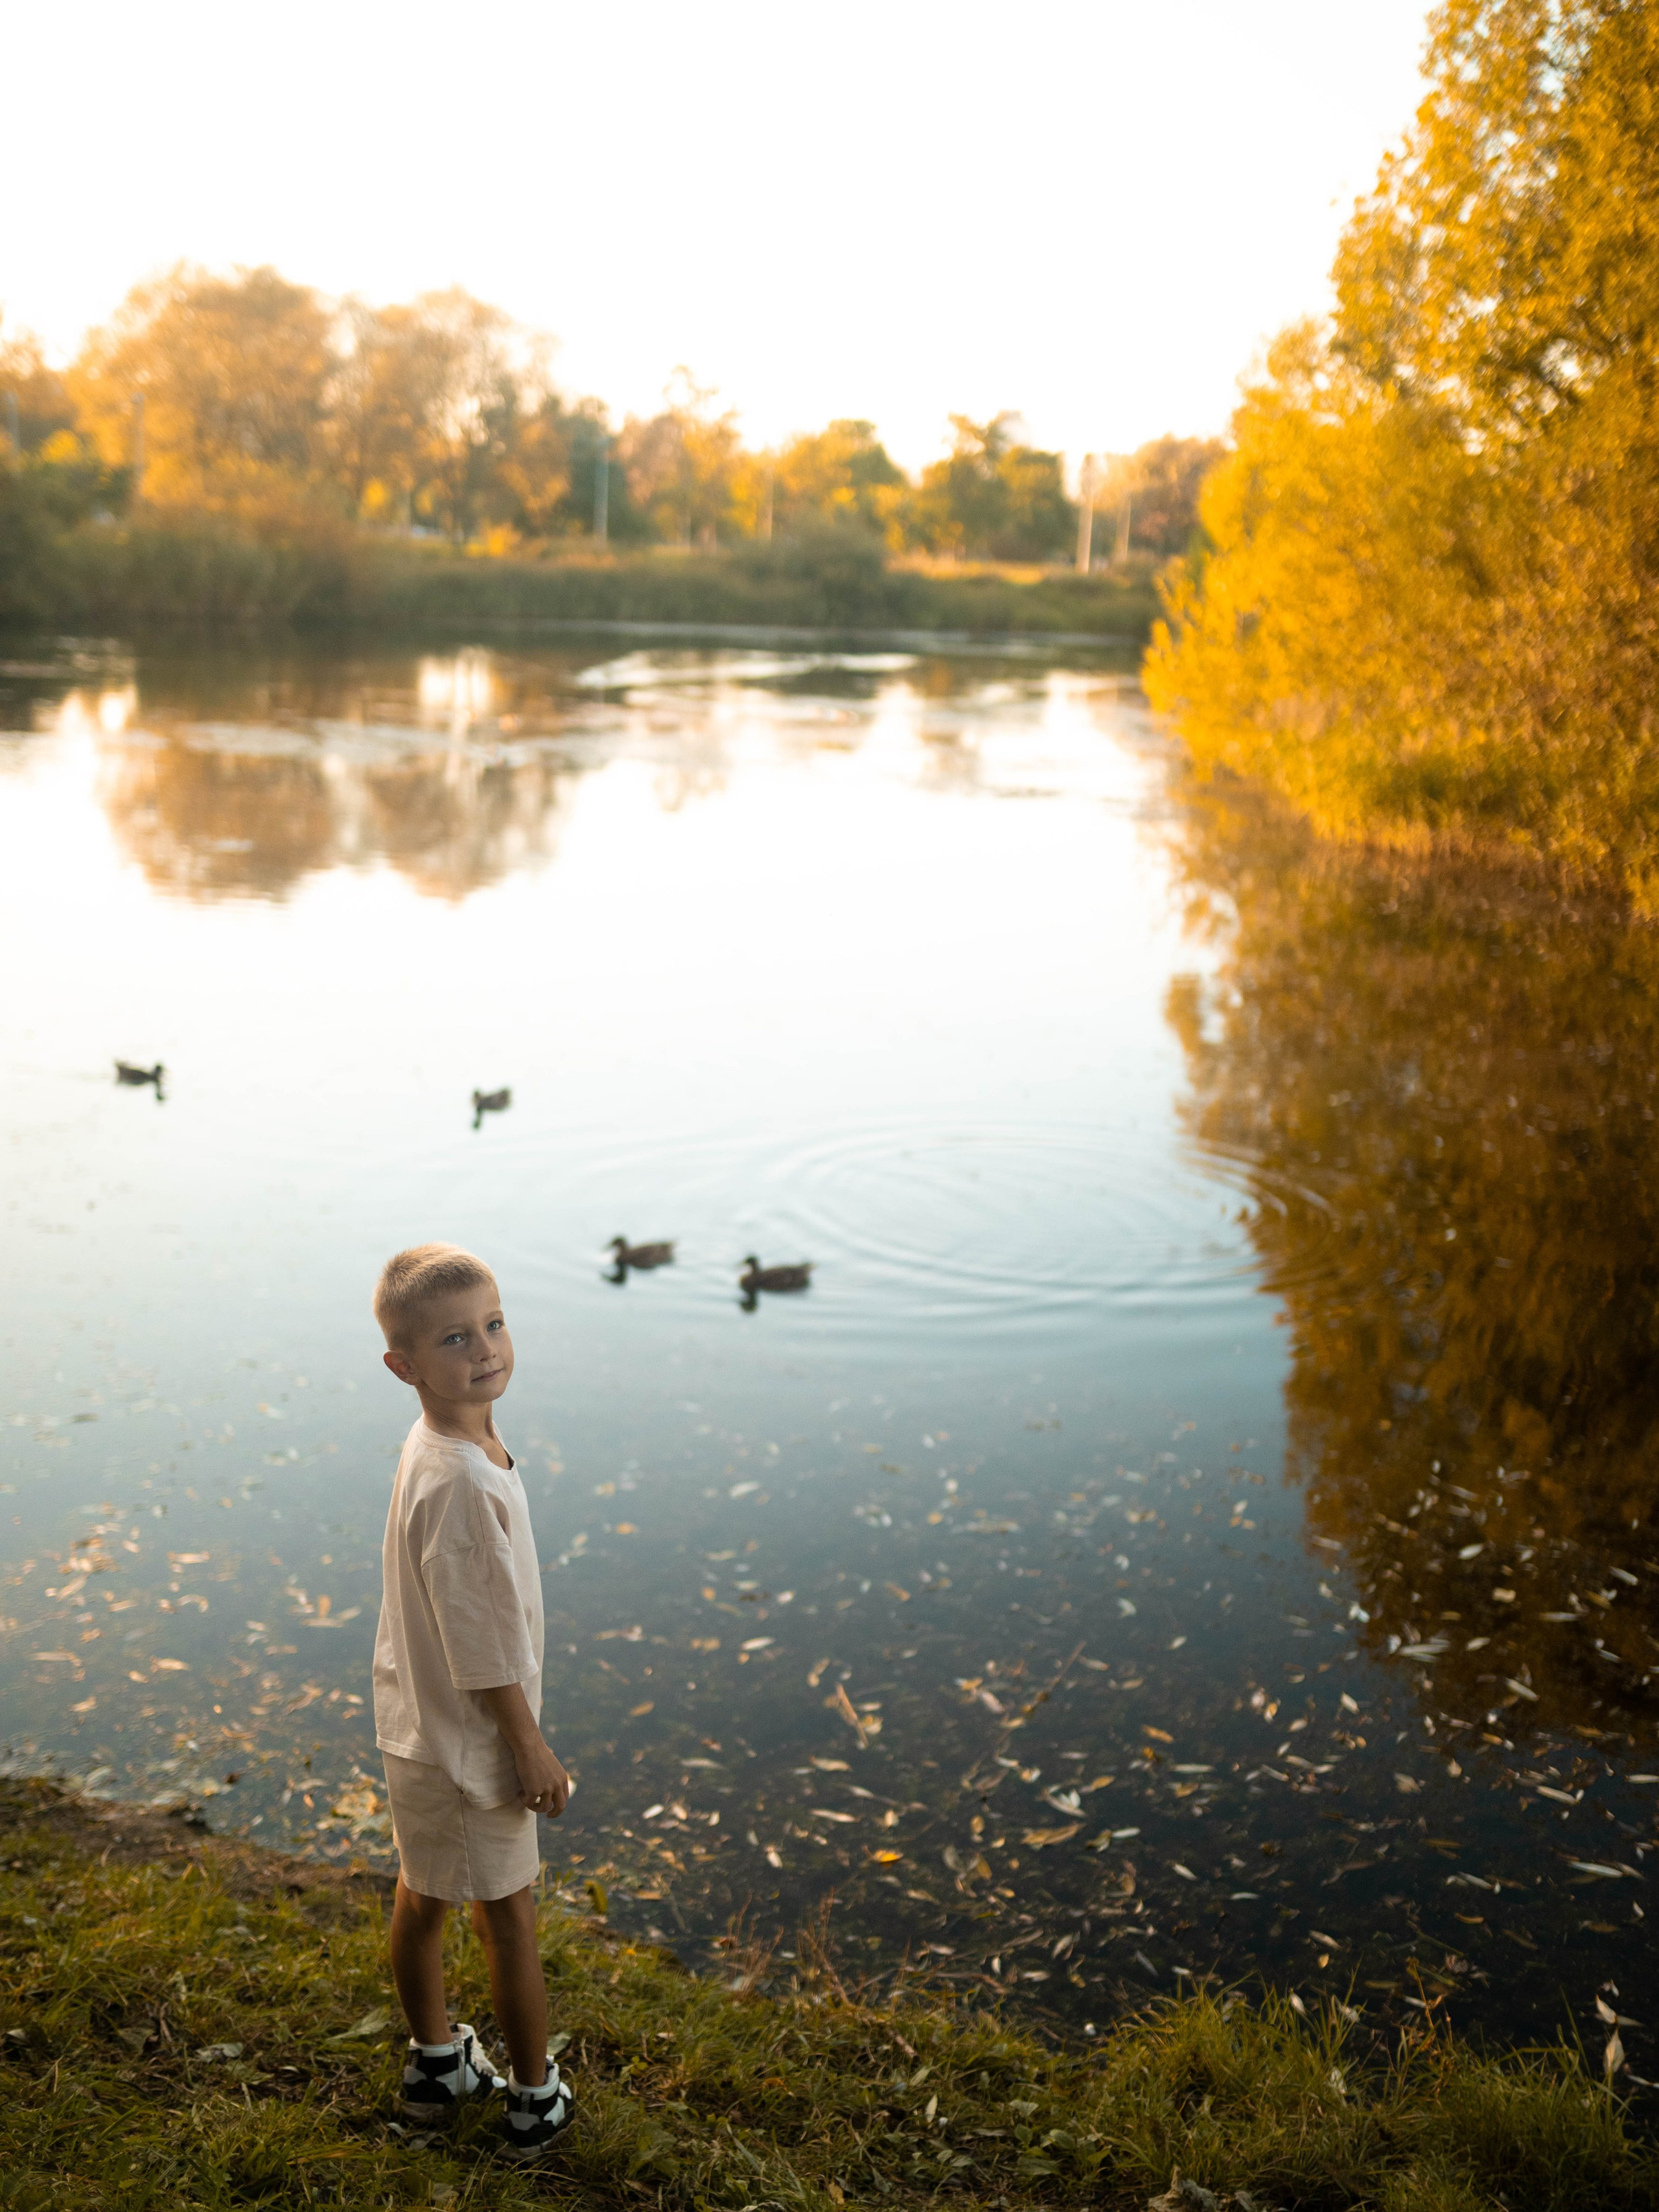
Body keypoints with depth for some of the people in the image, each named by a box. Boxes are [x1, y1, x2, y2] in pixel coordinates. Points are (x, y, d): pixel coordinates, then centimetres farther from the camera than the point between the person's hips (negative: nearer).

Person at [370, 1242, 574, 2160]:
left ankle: (435, 2062, 42)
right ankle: (535, 2099, 26)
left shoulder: (438, 1449, -1)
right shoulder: (459, 1482, -31)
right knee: (509, 1916, 9)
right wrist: (531, 1748, -15)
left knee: (423, 1898, 23)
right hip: (470, 1740, -9)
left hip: (421, 1730, 9)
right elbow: (479, 1644, -26)